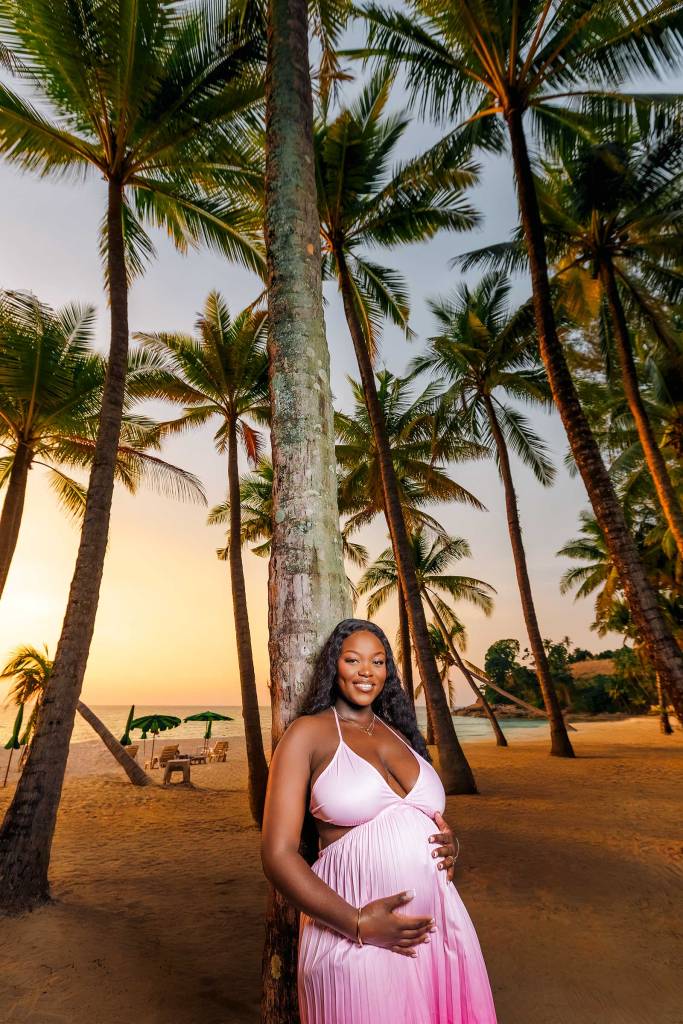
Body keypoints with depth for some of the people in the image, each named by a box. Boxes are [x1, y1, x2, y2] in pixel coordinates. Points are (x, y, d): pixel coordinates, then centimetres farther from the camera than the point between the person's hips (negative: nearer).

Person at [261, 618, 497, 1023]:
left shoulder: (400, 733, 9)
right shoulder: (308, 733, -8)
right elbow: (278, 854, -10)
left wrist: (449, 846, -2)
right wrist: (359, 924, -18)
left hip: (441, 927, 5)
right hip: (355, 940, -5)